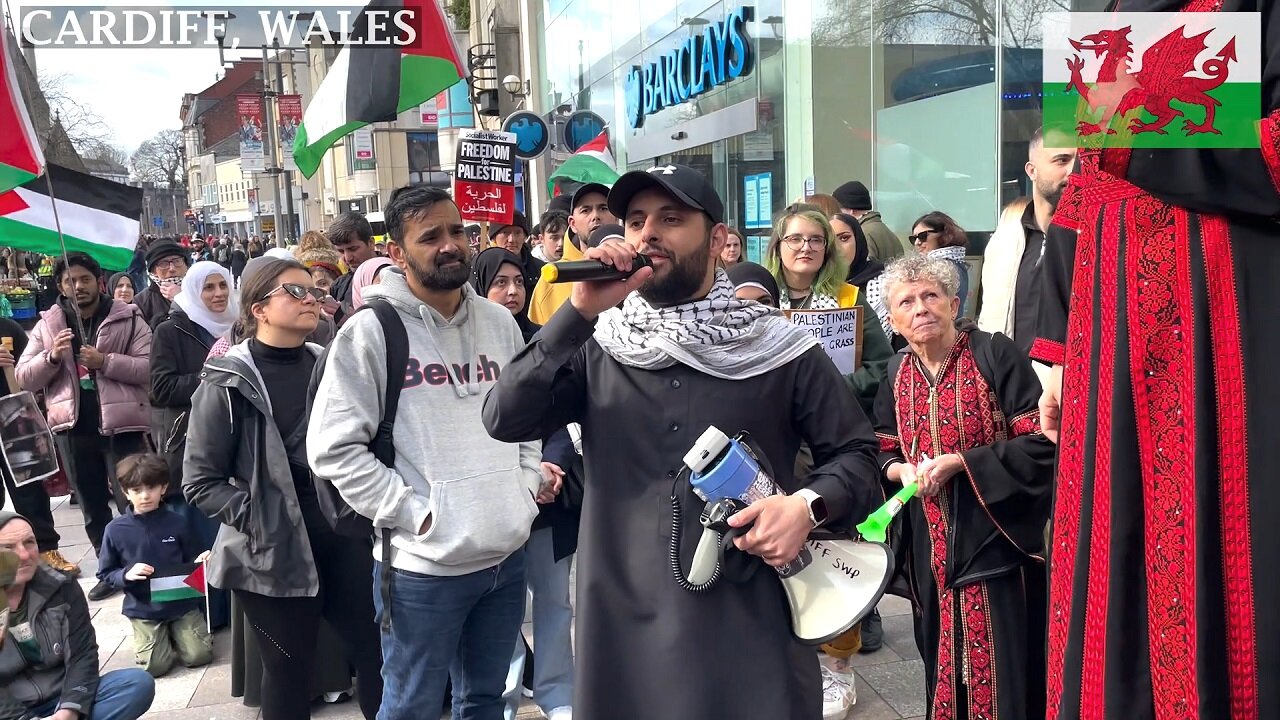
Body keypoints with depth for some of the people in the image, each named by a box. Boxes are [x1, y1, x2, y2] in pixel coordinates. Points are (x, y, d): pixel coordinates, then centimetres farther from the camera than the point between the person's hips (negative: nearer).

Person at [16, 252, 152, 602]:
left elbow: (151, 367, -10)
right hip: (73, 428, 4)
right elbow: (25, 379, 5)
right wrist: (52, 355, -13)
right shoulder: (47, 324, 9)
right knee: (92, 507, 15)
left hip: (121, 425, -4)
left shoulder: (128, 318, -2)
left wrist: (105, 361, -21)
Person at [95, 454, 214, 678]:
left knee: (199, 656, -7)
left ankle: (174, 633, 24)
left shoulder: (178, 523, -6)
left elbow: (193, 561, 5)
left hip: (182, 603, 0)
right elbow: (105, 574, 2)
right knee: (155, 666, -10)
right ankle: (156, 635, 23)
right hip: (143, 610, 0)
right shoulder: (115, 530, -6)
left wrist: (201, 562, -18)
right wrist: (126, 575, -19)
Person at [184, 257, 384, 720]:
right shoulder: (227, 382, -7)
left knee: (379, 655, 7)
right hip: (275, 552, -4)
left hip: (343, 537, 4)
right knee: (289, 672, 10)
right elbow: (200, 482, -7)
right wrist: (258, 519, -16)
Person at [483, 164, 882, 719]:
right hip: (623, 622, 1)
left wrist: (809, 505, -14)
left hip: (751, 623, 0)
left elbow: (858, 453, 6)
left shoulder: (781, 351, -1)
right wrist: (580, 312, -17)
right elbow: (505, 419, -10)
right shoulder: (596, 345, 1)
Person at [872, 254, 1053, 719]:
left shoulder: (995, 355, -11)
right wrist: (902, 469, -9)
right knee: (943, 661, 16)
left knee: (1001, 670, 0)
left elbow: (1040, 439, -14)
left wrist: (960, 462, -20)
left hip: (995, 537, -5)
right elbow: (884, 450, 15)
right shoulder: (897, 375, 6)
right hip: (931, 545, 5)